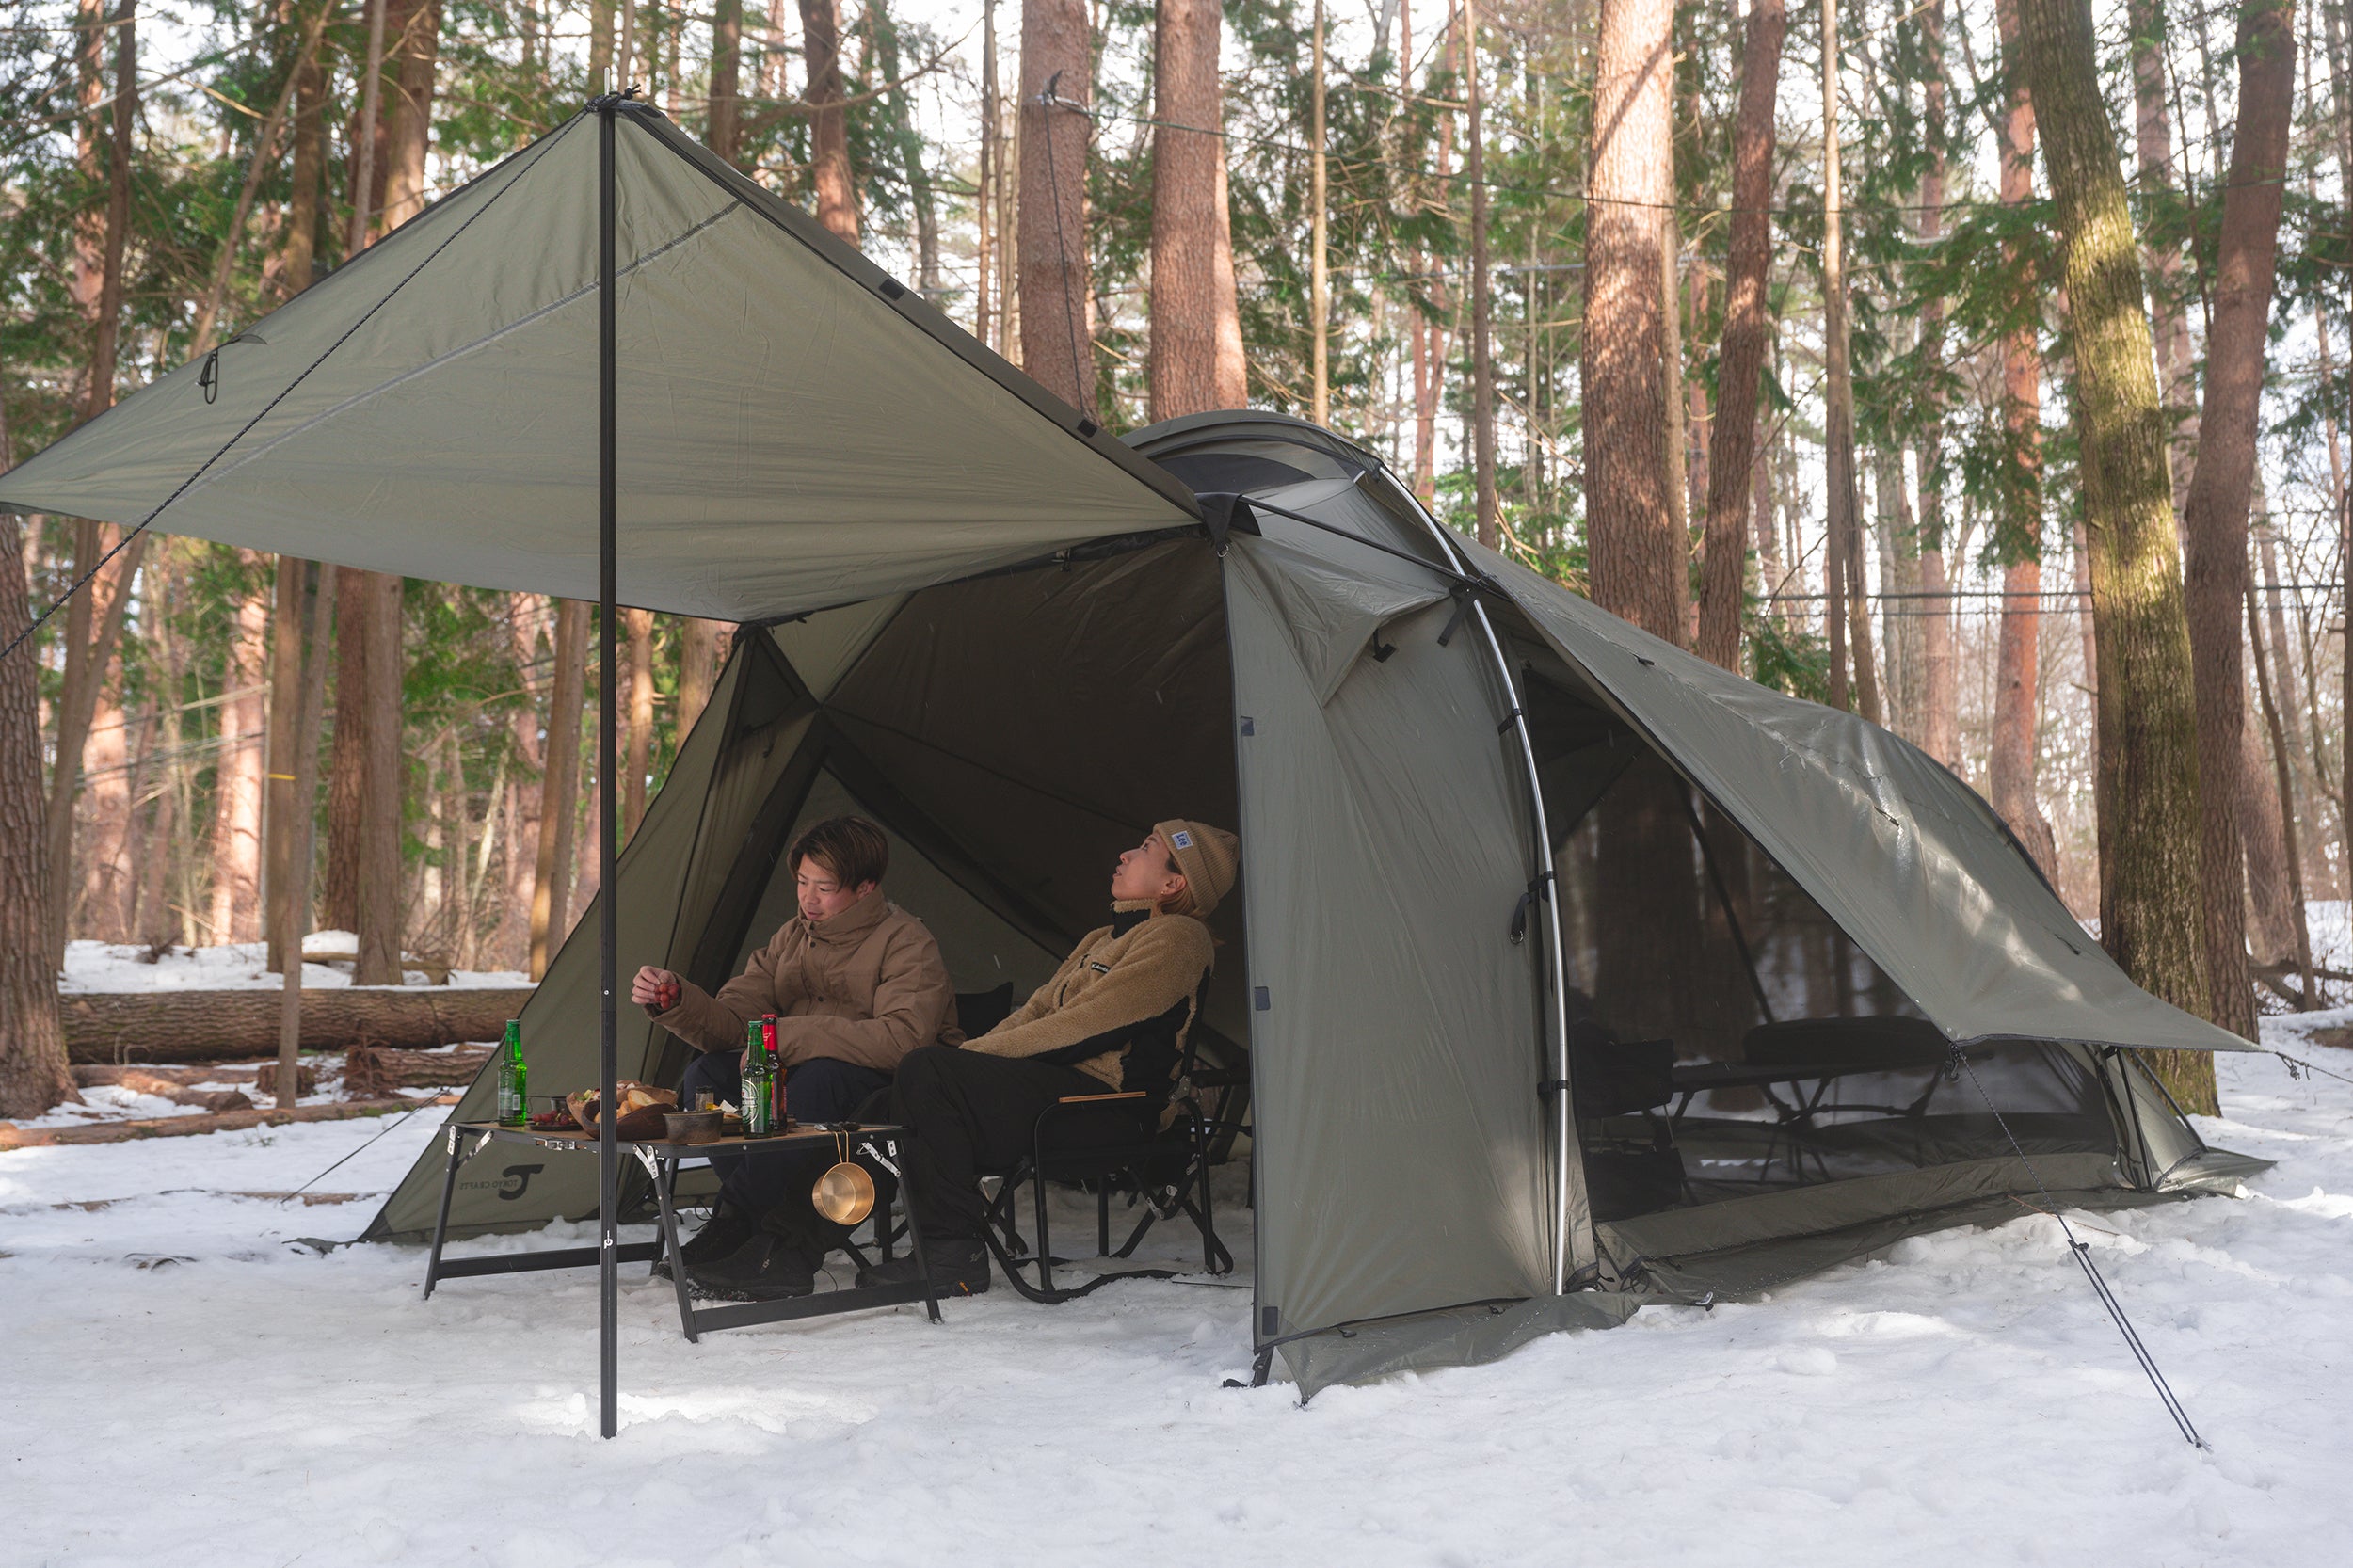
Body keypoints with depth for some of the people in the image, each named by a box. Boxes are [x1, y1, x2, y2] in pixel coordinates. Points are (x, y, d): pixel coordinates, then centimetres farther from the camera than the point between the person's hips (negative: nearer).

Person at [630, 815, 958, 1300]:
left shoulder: (906, 944, -13)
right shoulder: (792, 939, 7)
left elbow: (904, 1038, -30)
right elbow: (731, 1022, 4)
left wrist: (788, 1036, -29)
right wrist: (674, 999, -18)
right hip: (804, 1077, 7)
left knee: (820, 1076, -38)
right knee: (706, 1074, -17)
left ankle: (732, 1222, -26)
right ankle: (781, 1240, -24)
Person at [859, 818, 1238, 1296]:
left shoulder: (1177, 937, -4)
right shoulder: (1104, 937, 26)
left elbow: (1081, 1026, -13)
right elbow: (1039, 1010, 21)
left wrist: (980, 1053, -10)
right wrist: (968, 1054, 3)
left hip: (1103, 1101, -9)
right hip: (1056, 1084, 9)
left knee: (927, 1073, -22)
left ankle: (955, 1256, -19)